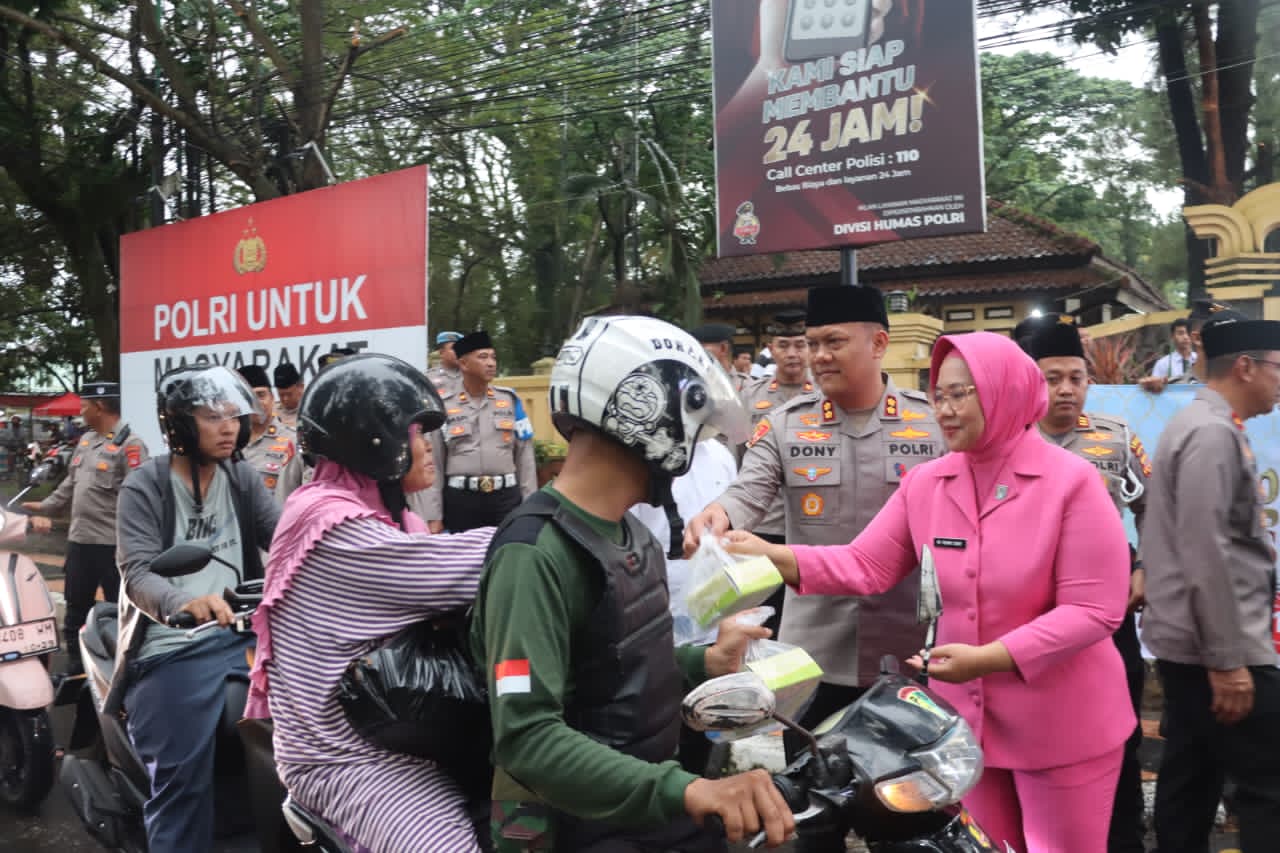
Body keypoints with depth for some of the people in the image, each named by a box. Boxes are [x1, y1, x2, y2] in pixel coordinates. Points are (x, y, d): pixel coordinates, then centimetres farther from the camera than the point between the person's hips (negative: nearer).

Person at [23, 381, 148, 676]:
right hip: (80, 539, 9)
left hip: (114, 544, -9)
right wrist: (46, 507, 24)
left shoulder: (129, 444, -15)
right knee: (75, 608, 17)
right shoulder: (86, 440, 14)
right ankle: (75, 669, 30)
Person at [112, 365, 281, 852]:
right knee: (183, 784, -15)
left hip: (239, 634, 4)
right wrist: (184, 603, -37)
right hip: (171, 648, -4)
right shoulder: (144, 487, -1)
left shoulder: (243, 480, 12)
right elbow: (138, 574, -15)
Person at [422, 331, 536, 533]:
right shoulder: (442, 406, 0)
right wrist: (434, 517, -3)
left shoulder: (510, 399, 6)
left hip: (507, 496, 2)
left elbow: (525, 456, 8)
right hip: (460, 498, -2)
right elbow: (433, 464, 0)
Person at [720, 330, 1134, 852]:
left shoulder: (1071, 481, -16)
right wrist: (774, 556, -17)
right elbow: (865, 566, -3)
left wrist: (989, 657, -27)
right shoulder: (925, 483, -2)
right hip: (966, 717, 5)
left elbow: (1096, 608, -20)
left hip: (1062, 725, -4)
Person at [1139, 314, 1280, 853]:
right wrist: (1227, 660, -21)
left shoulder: (1202, 424, 17)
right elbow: (1206, 554, -23)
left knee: (1190, 777, 14)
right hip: (1215, 646, -10)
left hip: (1187, 643, 10)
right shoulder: (1213, 433, -16)